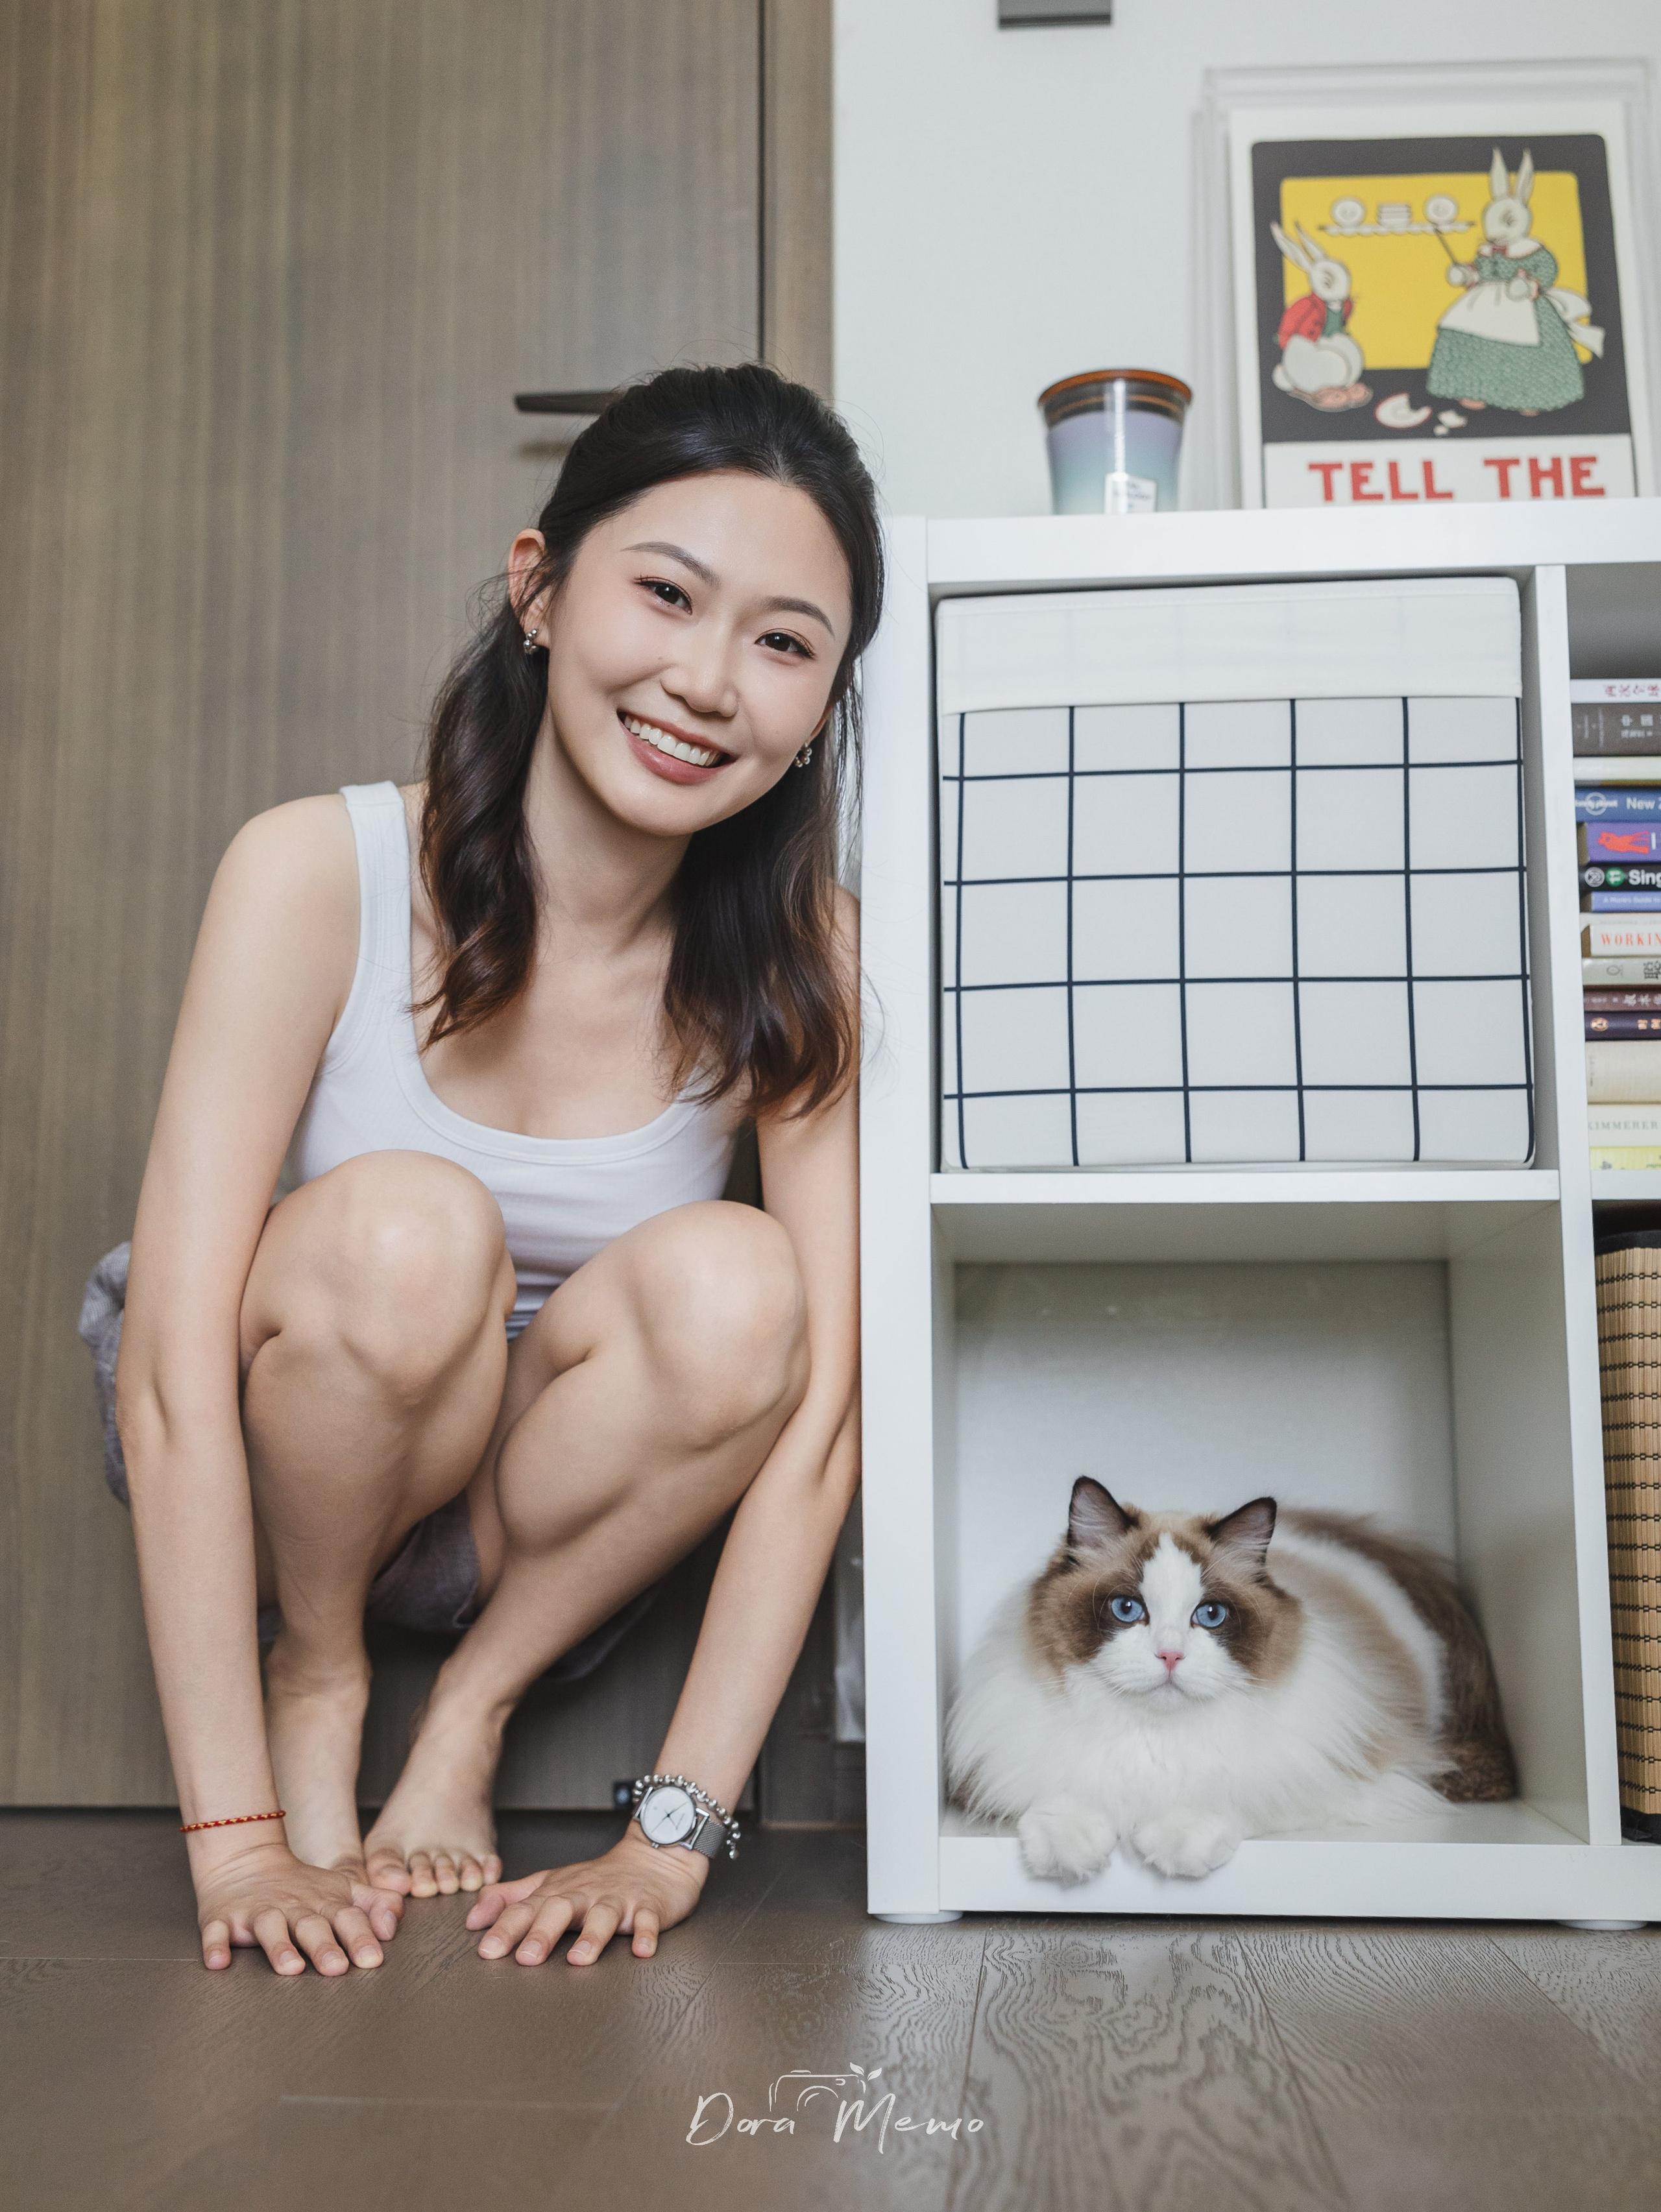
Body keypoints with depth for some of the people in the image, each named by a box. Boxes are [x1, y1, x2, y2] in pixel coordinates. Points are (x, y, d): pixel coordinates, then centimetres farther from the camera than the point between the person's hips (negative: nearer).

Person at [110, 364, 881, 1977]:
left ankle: (468, 1715, -6)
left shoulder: (801, 958, -16)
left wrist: (673, 1837, -26)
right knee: (407, 1225, -33)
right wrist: (235, 1843, -28)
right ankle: (315, 1681, -5)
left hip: (552, 1513, 2)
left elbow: (819, 1400, -21)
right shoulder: (320, 874, -23)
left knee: (730, 1283, -29)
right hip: (272, 1484, -1)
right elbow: (170, 1367, -26)